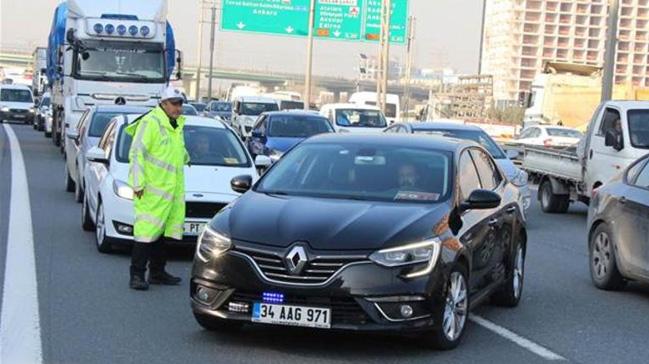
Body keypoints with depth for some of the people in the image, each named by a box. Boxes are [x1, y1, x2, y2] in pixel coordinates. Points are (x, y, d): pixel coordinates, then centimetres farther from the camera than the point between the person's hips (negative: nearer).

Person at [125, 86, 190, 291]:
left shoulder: (177, 125, 17)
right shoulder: (150, 122, -10)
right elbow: (136, 153, -14)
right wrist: (138, 183, -17)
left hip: (171, 188, 9)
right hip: (152, 189, -9)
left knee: (161, 231, 13)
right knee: (146, 231, -10)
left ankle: (157, 272, 20)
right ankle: (137, 275, -7)